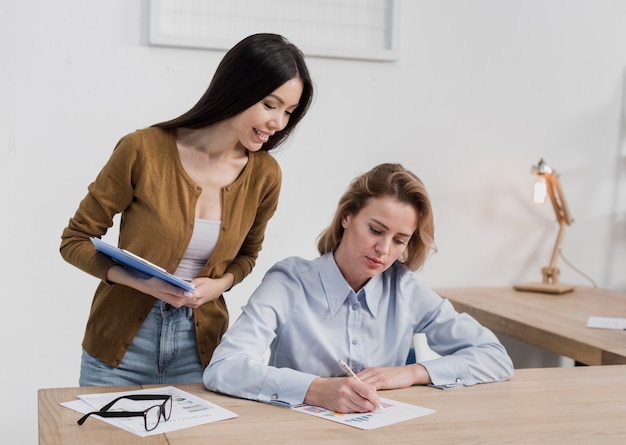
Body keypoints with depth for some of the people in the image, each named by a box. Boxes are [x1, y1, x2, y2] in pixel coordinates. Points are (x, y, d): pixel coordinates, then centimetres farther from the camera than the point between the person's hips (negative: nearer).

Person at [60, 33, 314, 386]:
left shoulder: (265, 175, -6)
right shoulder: (144, 150, -15)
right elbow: (75, 241, -6)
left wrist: (219, 284, -9)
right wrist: (141, 281, -22)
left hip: (200, 345, 2)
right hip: (121, 342, -2)